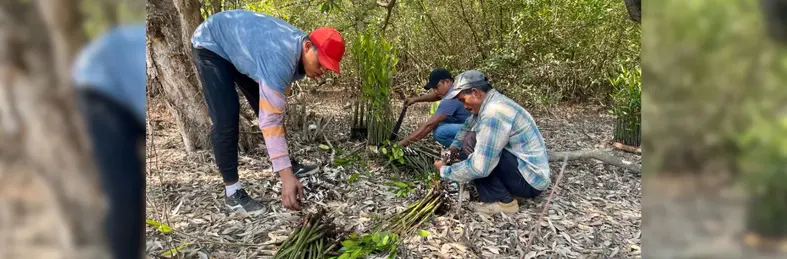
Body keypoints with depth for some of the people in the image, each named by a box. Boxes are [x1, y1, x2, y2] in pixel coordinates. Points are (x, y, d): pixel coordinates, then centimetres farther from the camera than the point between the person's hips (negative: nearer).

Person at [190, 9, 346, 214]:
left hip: (239, 46, 8)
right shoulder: (281, 59, -41)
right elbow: (270, 121, -42)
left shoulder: (301, 54, -13)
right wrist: (286, 176, -43)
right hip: (211, 45, -8)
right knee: (226, 118, -18)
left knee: (268, 109, 5)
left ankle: (288, 164, 20)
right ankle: (232, 190, -9)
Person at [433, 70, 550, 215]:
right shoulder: (492, 103, 5)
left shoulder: (493, 112, -25)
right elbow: (468, 125, 25)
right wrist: (455, 145, 9)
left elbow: (479, 167, -28)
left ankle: (504, 202, -9)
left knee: (471, 142, -19)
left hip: (529, 180, -10)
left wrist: (445, 171, -14)